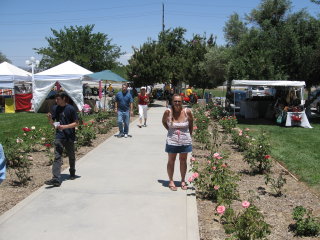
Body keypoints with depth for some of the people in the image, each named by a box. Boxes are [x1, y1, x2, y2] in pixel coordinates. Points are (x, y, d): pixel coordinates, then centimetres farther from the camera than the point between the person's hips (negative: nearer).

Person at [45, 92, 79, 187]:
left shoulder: (70, 109, -9)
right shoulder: (55, 108, 4)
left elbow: (76, 123, -8)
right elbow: (52, 122, 11)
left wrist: (65, 126, -20)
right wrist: (50, 118, -12)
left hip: (69, 137, -2)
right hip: (59, 136, 3)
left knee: (71, 156, 15)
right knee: (57, 157, -8)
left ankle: (72, 173, 39)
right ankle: (56, 179, -12)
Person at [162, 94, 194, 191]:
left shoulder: (187, 112, -10)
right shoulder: (168, 112, -11)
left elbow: (191, 123, 8)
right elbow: (164, 121, 8)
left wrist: (190, 134, 7)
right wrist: (170, 130, -2)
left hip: (185, 141, 1)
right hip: (172, 141, -1)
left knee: (183, 160, 13)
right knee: (171, 161, 9)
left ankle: (183, 181, 28)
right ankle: (171, 181, 24)